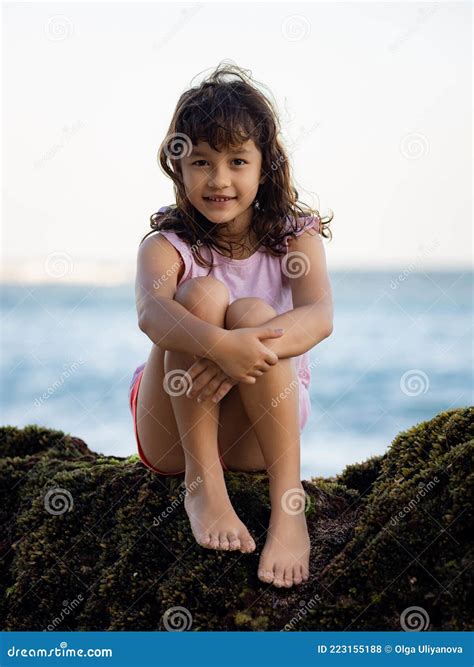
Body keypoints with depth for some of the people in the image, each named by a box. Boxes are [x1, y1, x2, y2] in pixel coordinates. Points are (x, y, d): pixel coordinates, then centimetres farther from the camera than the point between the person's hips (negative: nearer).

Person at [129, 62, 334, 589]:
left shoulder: (294, 237, -4)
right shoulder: (166, 244, -9)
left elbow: (319, 316, -25)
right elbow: (151, 310, -34)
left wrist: (249, 348, -44)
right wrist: (218, 344, -54)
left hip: (259, 430, 1)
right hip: (172, 429, 0)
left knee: (252, 310, -28)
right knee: (203, 292, -25)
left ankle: (288, 503, -35)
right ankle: (202, 484, -27)